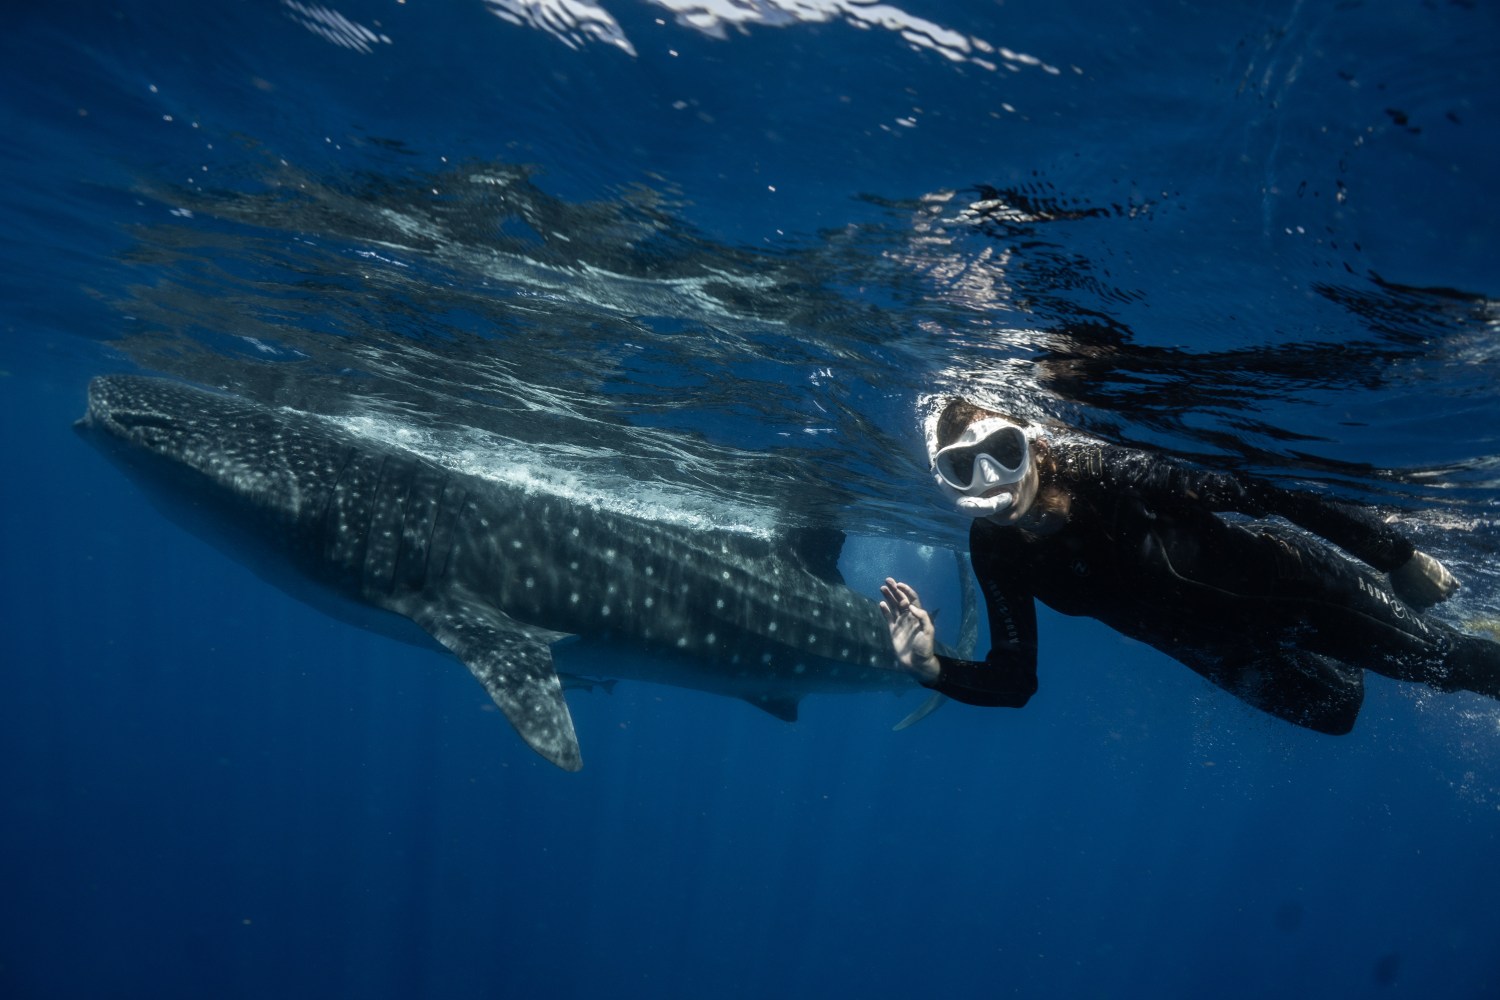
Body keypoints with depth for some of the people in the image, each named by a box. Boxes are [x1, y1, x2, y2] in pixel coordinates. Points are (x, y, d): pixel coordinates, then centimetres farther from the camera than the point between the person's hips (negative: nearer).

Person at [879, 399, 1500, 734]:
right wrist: (934, 668, -32)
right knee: (1333, 708, 21)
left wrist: (1398, 554, -23)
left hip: (1269, 579, -4)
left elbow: (1268, 493, -28)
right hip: (1214, 645, 4)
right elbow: (1013, 681, -13)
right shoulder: (996, 554, -20)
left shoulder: (1102, 470, -35)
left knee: (1448, 661, 5)